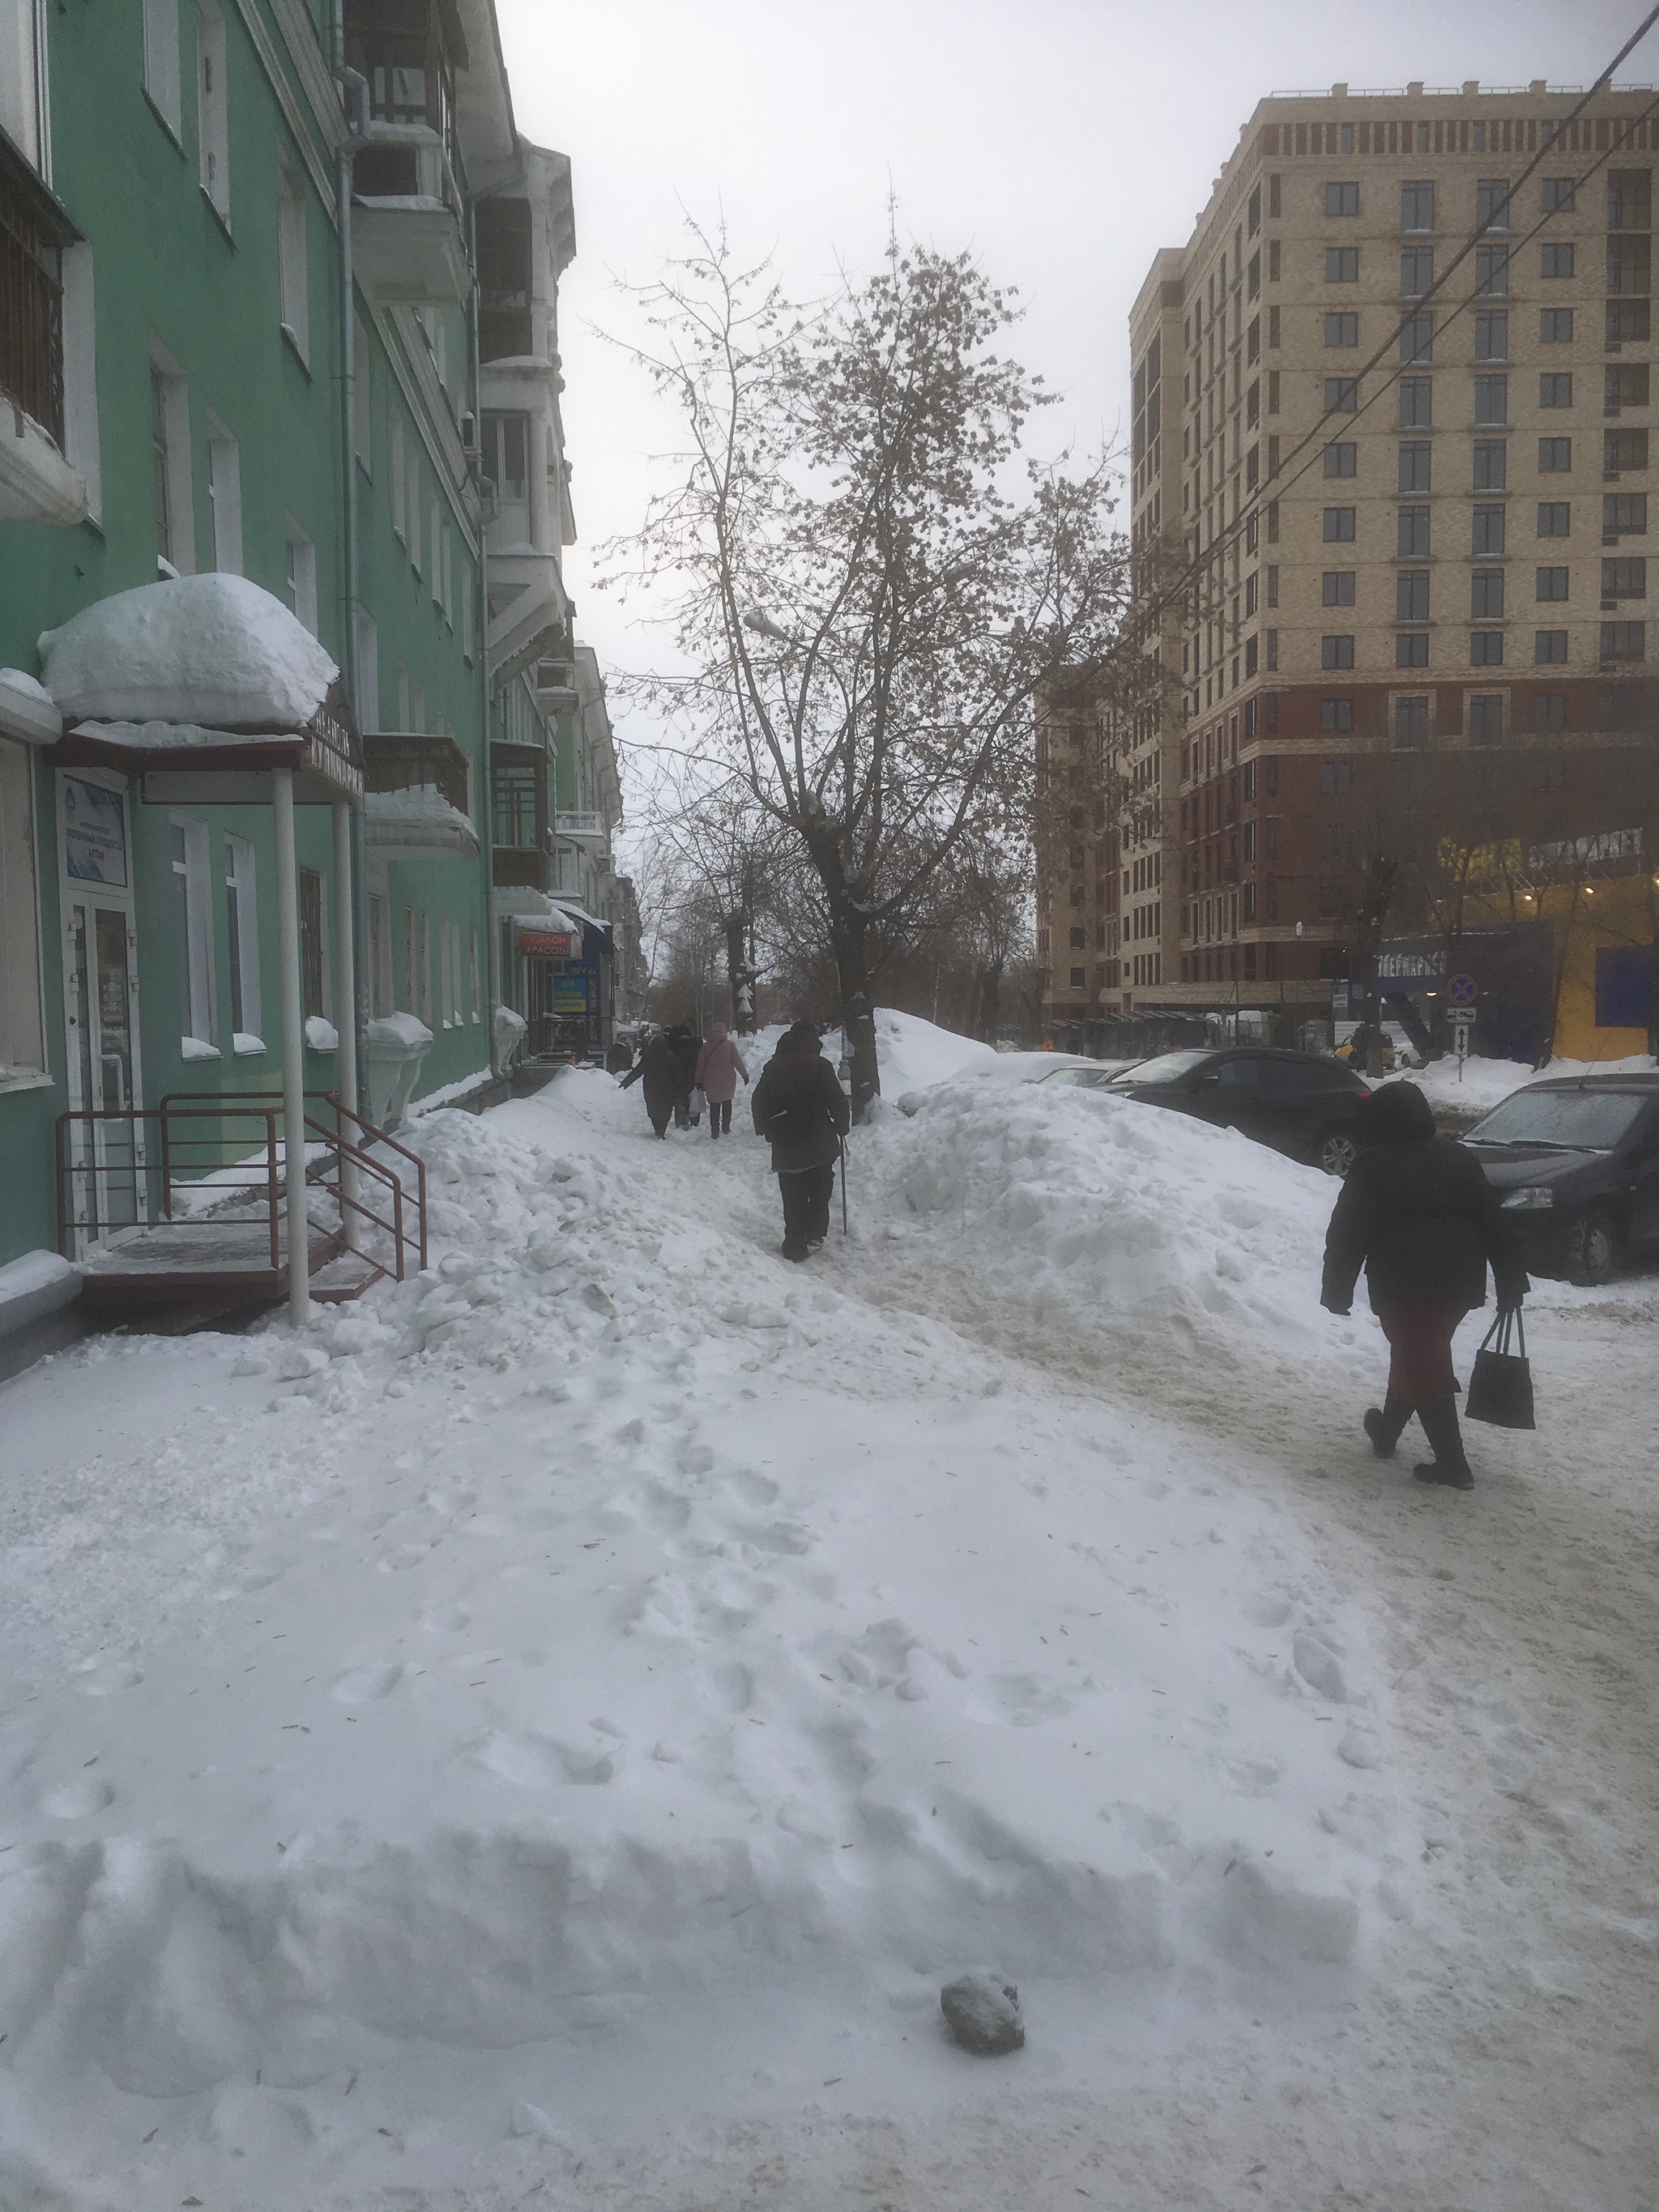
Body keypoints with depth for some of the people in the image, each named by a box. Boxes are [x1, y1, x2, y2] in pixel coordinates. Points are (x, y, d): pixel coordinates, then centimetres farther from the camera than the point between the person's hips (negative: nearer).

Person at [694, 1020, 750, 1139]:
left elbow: (700, 1065, 0)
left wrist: (699, 1081, 9)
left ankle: (715, 1131, 7)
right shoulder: (730, 1045, -10)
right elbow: (737, 1061, -7)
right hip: (727, 1081, 0)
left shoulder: (706, 1046, -5)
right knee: (727, 1104, 18)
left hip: (711, 1082, 0)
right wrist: (745, 1075, 5)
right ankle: (726, 1128, 21)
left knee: (714, 1105, 9)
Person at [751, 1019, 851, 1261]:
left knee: (793, 1199, 9)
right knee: (820, 1192, 15)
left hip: (785, 1148, 3)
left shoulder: (772, 1067, 5)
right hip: (820, 1147, -3)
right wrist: (842, 1127, 9)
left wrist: (766, 1130, 26)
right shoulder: (819, 1066, -8)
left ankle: (795, 1246, 6)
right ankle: (815, 1234, 2)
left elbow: (758, 1103, 12)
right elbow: (838, 1102, -9)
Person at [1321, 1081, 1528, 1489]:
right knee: (1419, 1358, 21)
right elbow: (1495, 1223, 10)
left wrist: (1337, 1290, 1)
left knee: (1422, 1368, 0)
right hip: (1460, 1284, 6)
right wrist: (1511, 1279, 14)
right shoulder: (1459, 1159, 10)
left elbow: (1347, 1235, -5)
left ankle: (1452, 1463, -2)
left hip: (1404, 1287, -6)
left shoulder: (1372, 1168, -5)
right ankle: (1387, 1431, 36)